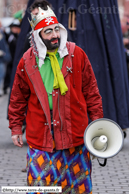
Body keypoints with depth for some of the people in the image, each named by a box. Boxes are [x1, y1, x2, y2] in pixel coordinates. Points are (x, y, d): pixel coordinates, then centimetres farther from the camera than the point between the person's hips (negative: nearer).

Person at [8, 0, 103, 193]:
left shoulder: (77, 54, 0)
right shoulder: (27, 61, 1)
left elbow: (91, 90, 6)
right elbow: (18, 98, 11)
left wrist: (97, 120, 5)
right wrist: (16, 127, 13)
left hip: (75, 136, 1)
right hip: (40, 139, 0)